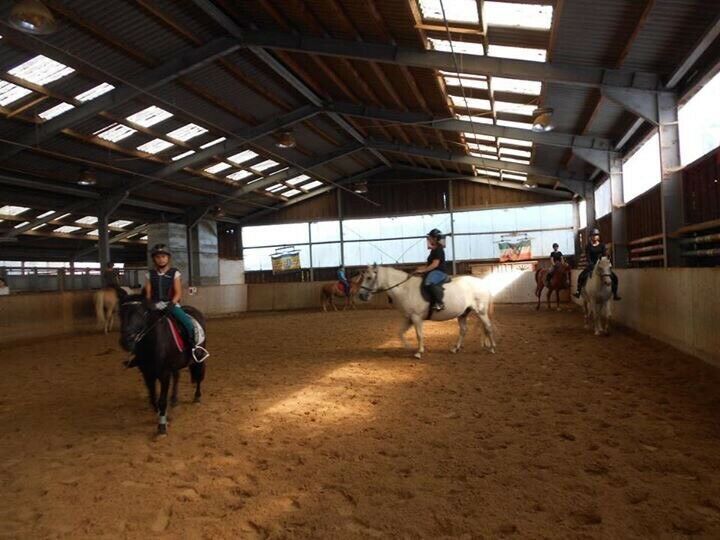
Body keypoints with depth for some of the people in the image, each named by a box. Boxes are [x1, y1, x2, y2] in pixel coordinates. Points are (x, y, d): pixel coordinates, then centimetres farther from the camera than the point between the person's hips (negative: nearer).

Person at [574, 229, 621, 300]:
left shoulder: (602, 245, 4)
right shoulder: (588, 246, 2)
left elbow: (605, 255, -3)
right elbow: (588, 257, -6)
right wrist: (592, 265, -19)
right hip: (592, 265, -1)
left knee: (614, 277, -11)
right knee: (581, 276, -24)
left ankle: (615, 294, -2)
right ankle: (578, 292, -14)